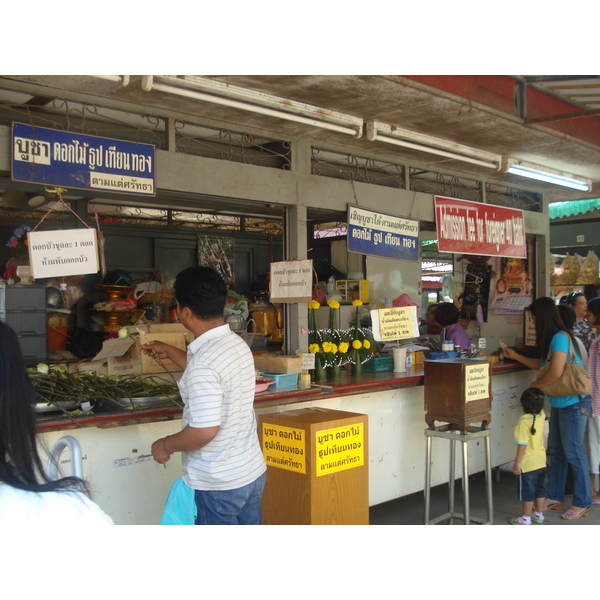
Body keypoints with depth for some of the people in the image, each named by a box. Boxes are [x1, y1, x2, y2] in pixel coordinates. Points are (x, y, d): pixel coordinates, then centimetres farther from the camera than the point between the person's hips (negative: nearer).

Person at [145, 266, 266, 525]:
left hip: (219, 485, -8)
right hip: (253, 472, 8)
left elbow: (204, 430, -28)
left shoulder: (204, 362, -26)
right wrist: (169, 351, 33)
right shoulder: (237, 344, 3)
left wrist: (166, 445, -10)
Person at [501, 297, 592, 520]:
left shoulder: (560, 337, -20)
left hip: (573, 403, -10)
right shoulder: (552, 338, 10)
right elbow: (541, 364, 19)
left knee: (573, 452, -1)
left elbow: (555, 373, -27)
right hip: (558, 402, 10)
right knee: (556, 451, 15)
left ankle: (582, 504, 11)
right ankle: (555, 498, 25)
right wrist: (514, 355, 19)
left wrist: (535, 386, -11)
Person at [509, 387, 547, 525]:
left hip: (528, 464, -7)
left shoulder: (523, 422, -24)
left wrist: (517, 463, -16)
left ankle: (526, 518, 15)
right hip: (541, 461, 7)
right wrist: (538, 394, 12)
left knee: (527, 492, 5)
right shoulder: (541, 416, -6)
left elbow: (522, 445, -23)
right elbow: (540, 407, 21)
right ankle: (539, 514, 31)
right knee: (540, 489, 19)